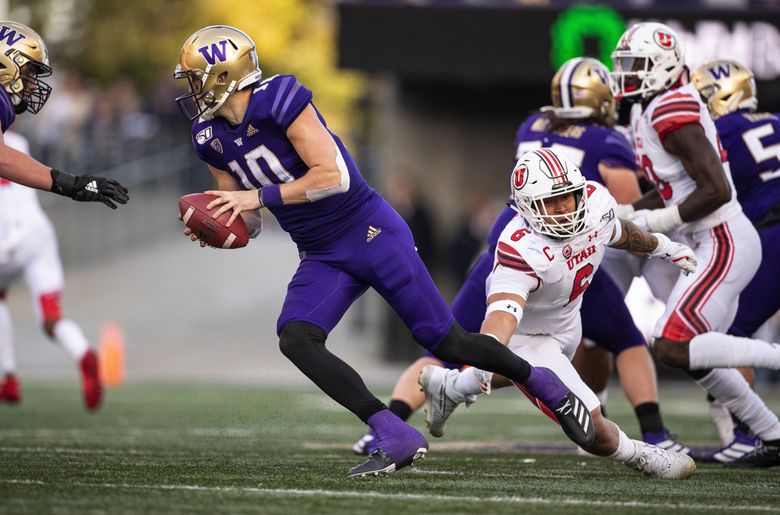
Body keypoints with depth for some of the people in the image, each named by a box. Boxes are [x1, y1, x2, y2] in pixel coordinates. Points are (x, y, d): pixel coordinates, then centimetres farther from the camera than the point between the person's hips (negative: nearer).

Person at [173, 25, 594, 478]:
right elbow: (246, 221, 13)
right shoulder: (212, 138, 4)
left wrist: (260, 196, -24)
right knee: (295, 339, -18)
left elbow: (332, 176, -25)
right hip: (322, 257, 7)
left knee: (445, 340, -4)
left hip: (370, 232, -7)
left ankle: (543, 384, 21)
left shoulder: (278, 101, -20)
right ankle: (395, 438, -19)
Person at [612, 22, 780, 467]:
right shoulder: (649, 112, 13)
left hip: (726, 243, -10)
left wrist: (652, 223, -16)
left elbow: (715, 191, -23)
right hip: (715, 245, 10)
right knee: (696, 357, 12)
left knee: (674, 348, -16)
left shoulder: (671, 112, -17)